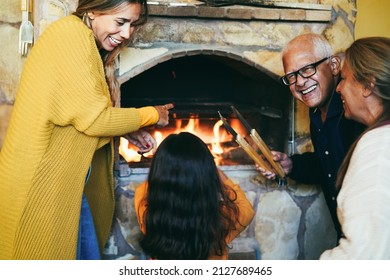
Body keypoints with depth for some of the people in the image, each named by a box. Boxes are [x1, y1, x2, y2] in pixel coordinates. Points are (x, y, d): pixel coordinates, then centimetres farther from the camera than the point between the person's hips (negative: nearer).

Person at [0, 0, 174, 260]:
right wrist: (151, 115, -8)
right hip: (42, 182, -9)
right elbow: (94, 119, -22)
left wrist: (128, 130, 3)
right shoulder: (70, 34, -19)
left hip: (64, 179, 9)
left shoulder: (86, 42, 12)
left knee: (86, 254, 17)